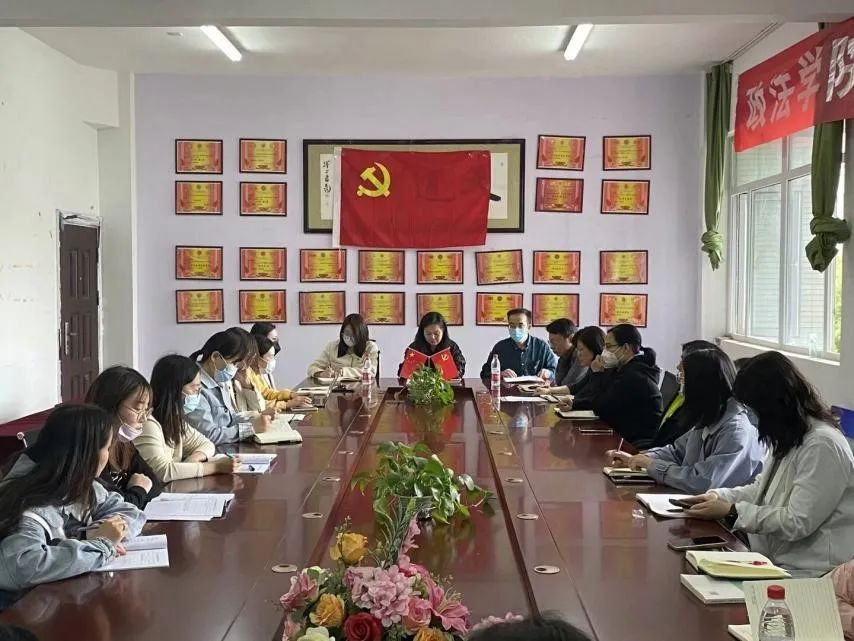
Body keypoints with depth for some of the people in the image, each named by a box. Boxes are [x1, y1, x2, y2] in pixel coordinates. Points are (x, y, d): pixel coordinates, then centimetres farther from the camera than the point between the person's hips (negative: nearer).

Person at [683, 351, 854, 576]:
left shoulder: (822, 445, -18)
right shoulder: (789, 438, 11)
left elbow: (797, 523, -21)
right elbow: (762, 489, 20)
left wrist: (732, 510, -15)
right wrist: (718, 496, 3)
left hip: (807, 574, -8)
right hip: (777, 560, 8)